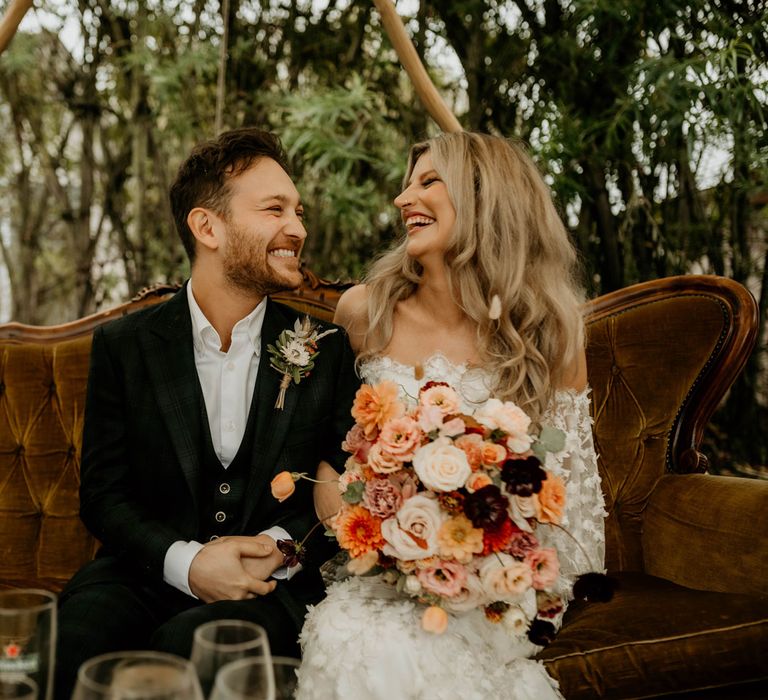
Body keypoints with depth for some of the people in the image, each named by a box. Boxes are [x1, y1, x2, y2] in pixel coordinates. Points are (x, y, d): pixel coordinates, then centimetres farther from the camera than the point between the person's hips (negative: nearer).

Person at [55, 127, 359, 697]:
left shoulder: (328, 349, 3)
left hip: (276, 587, -1)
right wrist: (186, 562, -15)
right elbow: (103, 494, 3)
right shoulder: (124, 344, 4)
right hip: (145, 577, 1)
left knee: (188, 645, -34)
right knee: (66, 647, -30)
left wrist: (281, 546, -14)